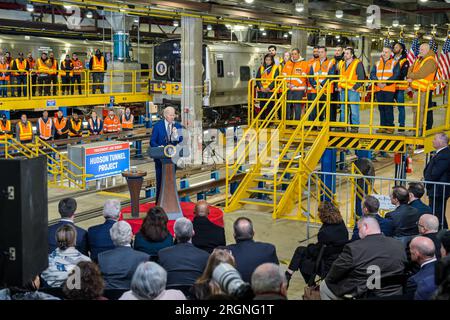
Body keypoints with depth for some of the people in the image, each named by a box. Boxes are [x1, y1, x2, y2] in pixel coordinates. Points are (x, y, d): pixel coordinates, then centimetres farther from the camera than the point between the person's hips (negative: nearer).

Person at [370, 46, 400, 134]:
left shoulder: (395, 63, 4)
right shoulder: (377, 63, 17)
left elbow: (396, 75, -8)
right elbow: (372, 74, 7)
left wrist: (386, 83, -18)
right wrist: (377, 82, -12)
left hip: (389, 89, -4)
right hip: (378, 90, 4)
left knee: (388, 108, -6)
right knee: (381, 108, 7)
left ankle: (390, 127, -1)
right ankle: (383, 126, 12)